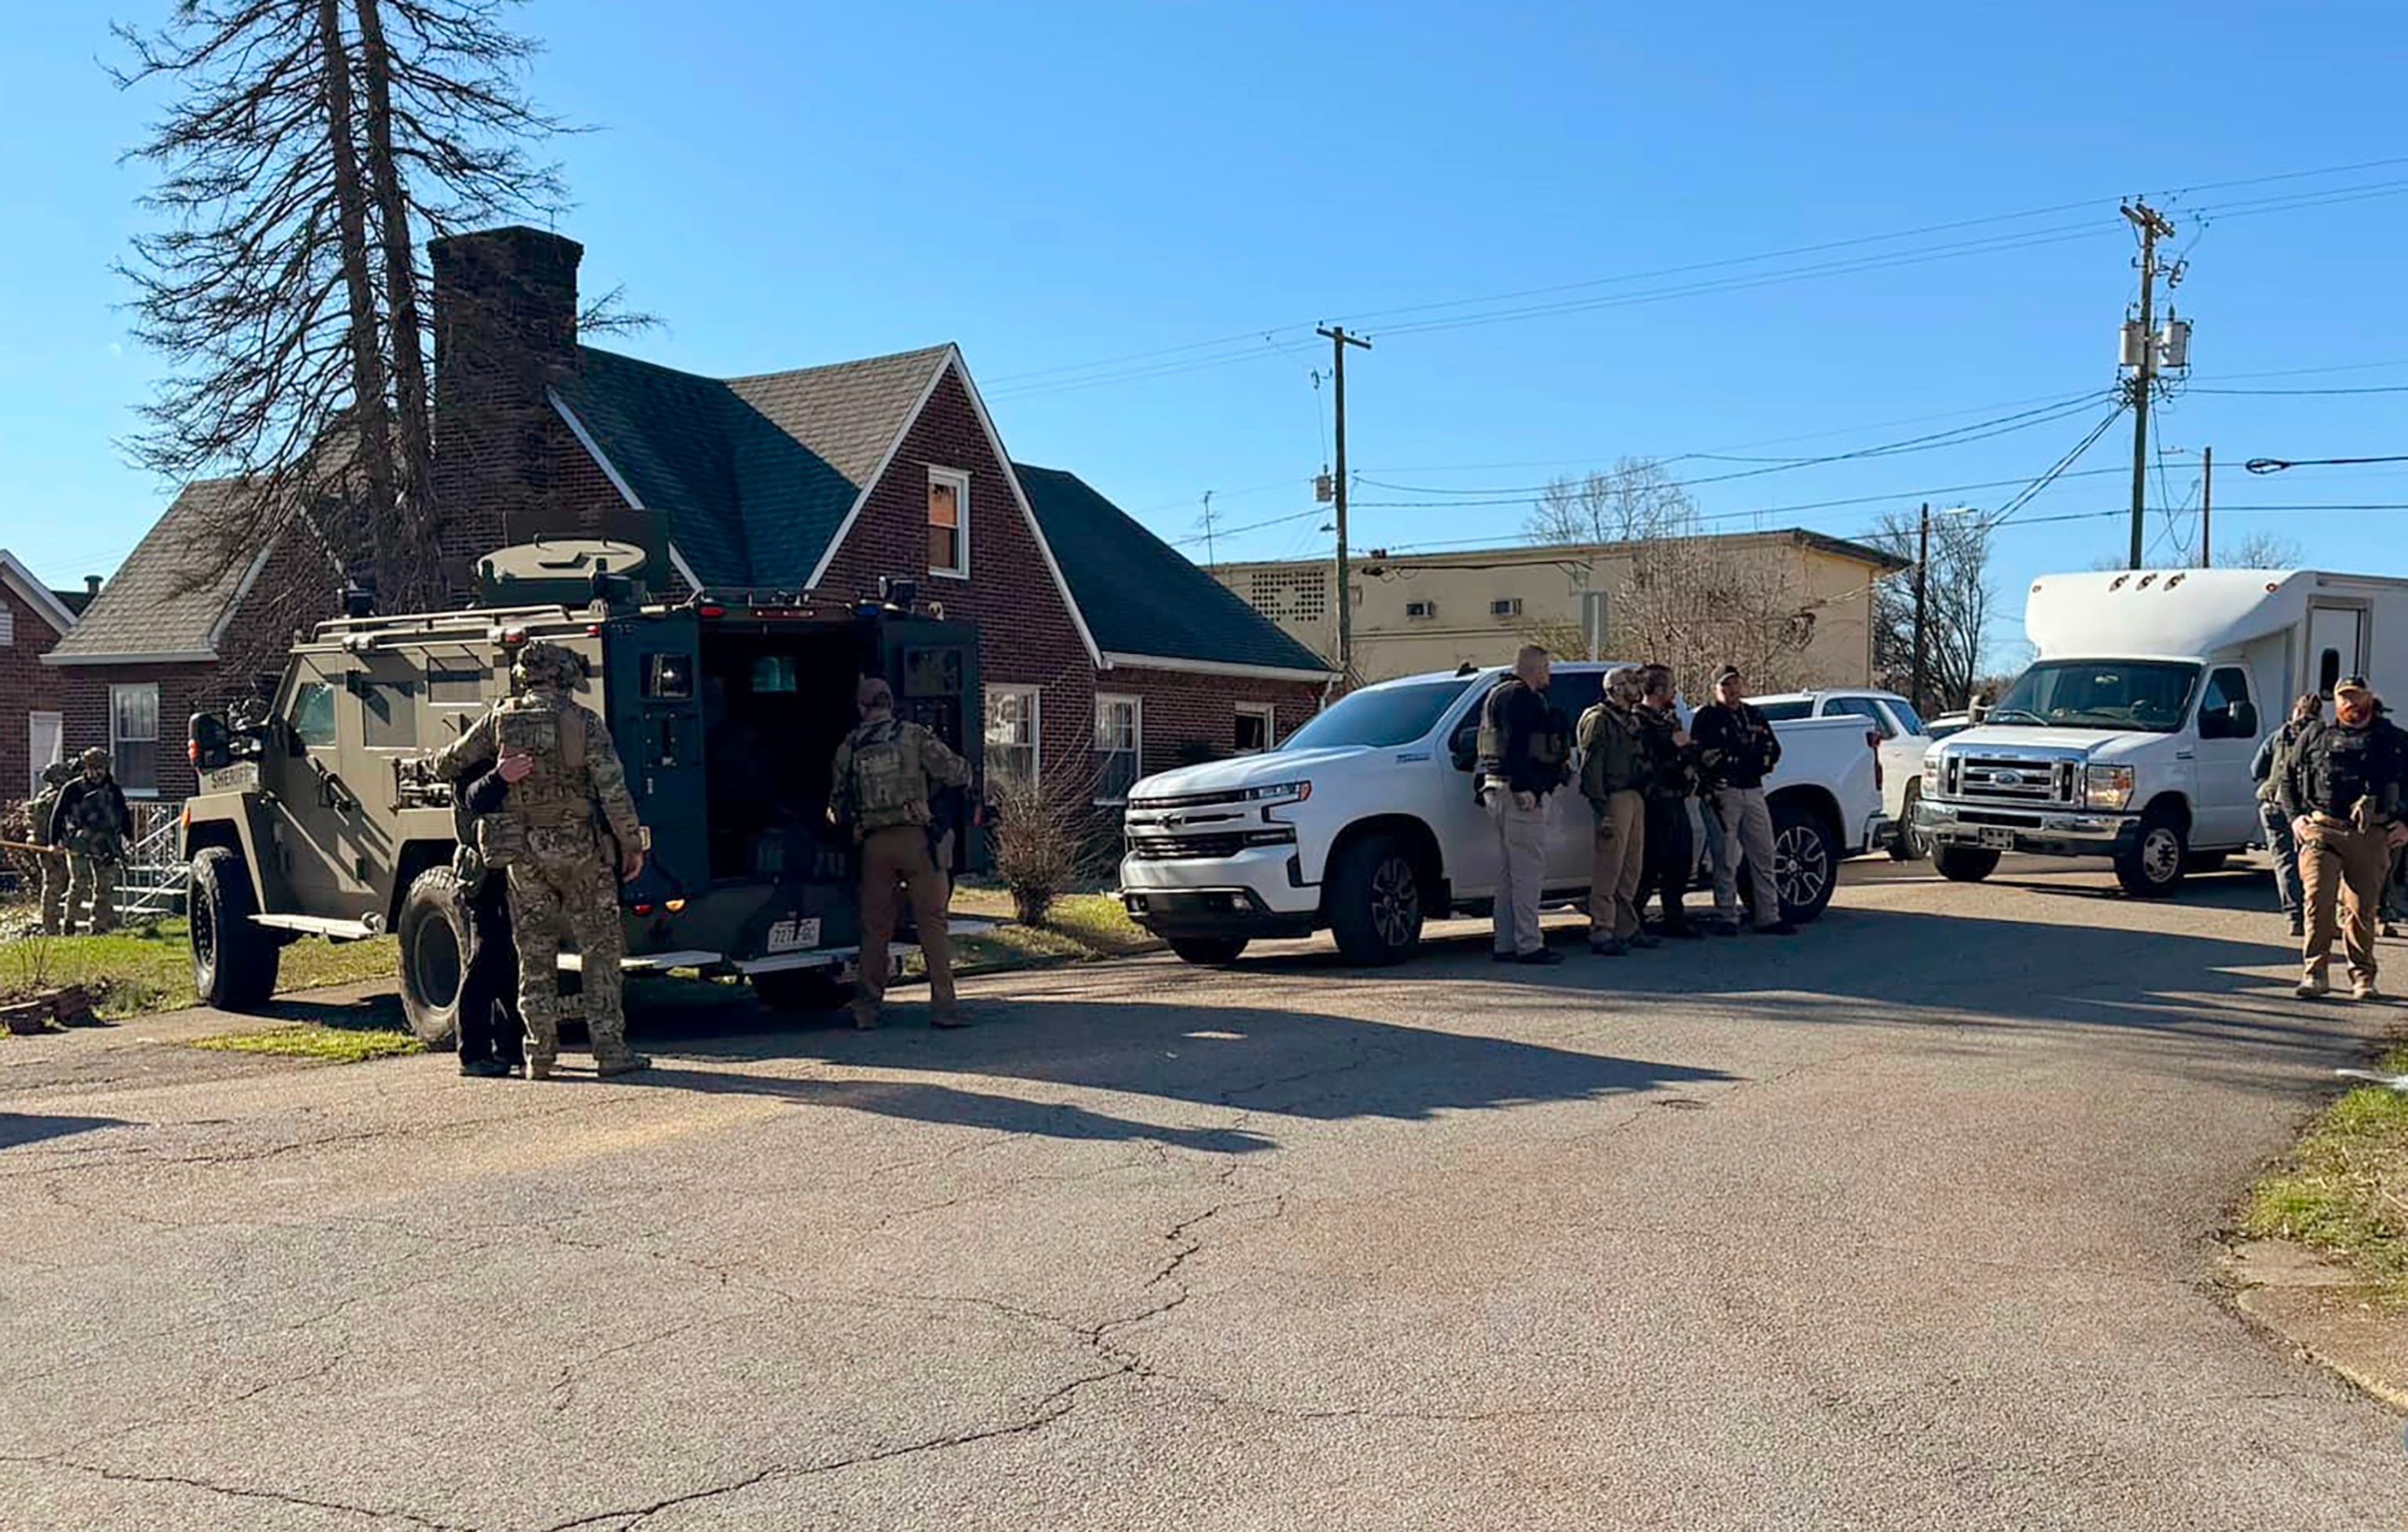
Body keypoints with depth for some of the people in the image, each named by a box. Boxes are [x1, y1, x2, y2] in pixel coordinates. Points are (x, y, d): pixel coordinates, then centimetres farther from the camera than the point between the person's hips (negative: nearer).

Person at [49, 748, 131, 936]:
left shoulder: (114, 790, 11)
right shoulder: (73, 789, 1)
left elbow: (124, 815, 20)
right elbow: (58, 815, 2)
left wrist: (129, 837, 10)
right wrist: (55, 840, -3)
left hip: (106, 847, 3)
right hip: (79, 845, -3)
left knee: (105, 888, 2)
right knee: (79, 884, -10)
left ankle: (99, 926, 9)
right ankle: (69, 922, 5)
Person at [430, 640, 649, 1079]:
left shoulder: (500, 720, 1)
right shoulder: (584, 722, -7)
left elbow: (446, 765, 7)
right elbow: (614, 791, -11)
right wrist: (632, 845, -3)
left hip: (524, 855, 2)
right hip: (582, 850, -2)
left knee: (535, 956, 11)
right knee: (601, 950, 6)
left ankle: (540, 1054, 12)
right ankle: (610, 1051, 3)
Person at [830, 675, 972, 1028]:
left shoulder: (849, 748, 9)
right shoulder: (914, 736, 1)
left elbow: (839, 805, 16)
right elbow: (958, 772, -1)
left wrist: (847, 824, 36)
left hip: (875, 842, 3)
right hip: (915, 837, -2)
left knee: (875, 926, 10)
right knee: (932, 921, 0)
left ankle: (868, 1008, 12)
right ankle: (943, 1004, -4)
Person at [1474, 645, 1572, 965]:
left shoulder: (1496, 695, 22)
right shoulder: (1522, 696, -10)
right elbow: (1518, 744, -21)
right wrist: (1523, 787, -25)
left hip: (1495, 789, 11)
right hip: (1518, 792, -11)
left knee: (1509, 869, 13)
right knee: (1528, 869, -9)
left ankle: (1505, 944, 14)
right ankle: (1528, 945, -9)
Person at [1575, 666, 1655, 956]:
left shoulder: (1632, 720, 22)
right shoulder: (1599, 720, -7)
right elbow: (1591, 767, -14)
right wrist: (1603, 810, -20)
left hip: (1635, 796, 9)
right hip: (1615, 798, -9)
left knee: (1633, 867, 12)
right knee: (1609, 867, -10)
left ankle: (1628, 927, 20)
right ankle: (1601, 931, -9)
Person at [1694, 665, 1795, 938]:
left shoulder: (1754, 716, 19)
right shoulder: (1707, 717, 0)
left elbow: (1773, 748, 18)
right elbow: (1703, 754, -10)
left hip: (1754, 791, 6)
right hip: (1725, 793, -6)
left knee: (1764, 856, 6)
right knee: (1726, 860, -5)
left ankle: (1769, 917, 11)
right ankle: (1726, 918, 1)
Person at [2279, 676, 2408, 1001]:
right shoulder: (2315, 736, 15)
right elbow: (2288, 778, 21)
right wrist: (2295, 817, 8)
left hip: (2371, 836, 0)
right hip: (2321, 831, 0)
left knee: (2362, 908, 3)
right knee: (2318, 902, -10)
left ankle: (2363, 975, 16)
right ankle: (2315, 973, -5)